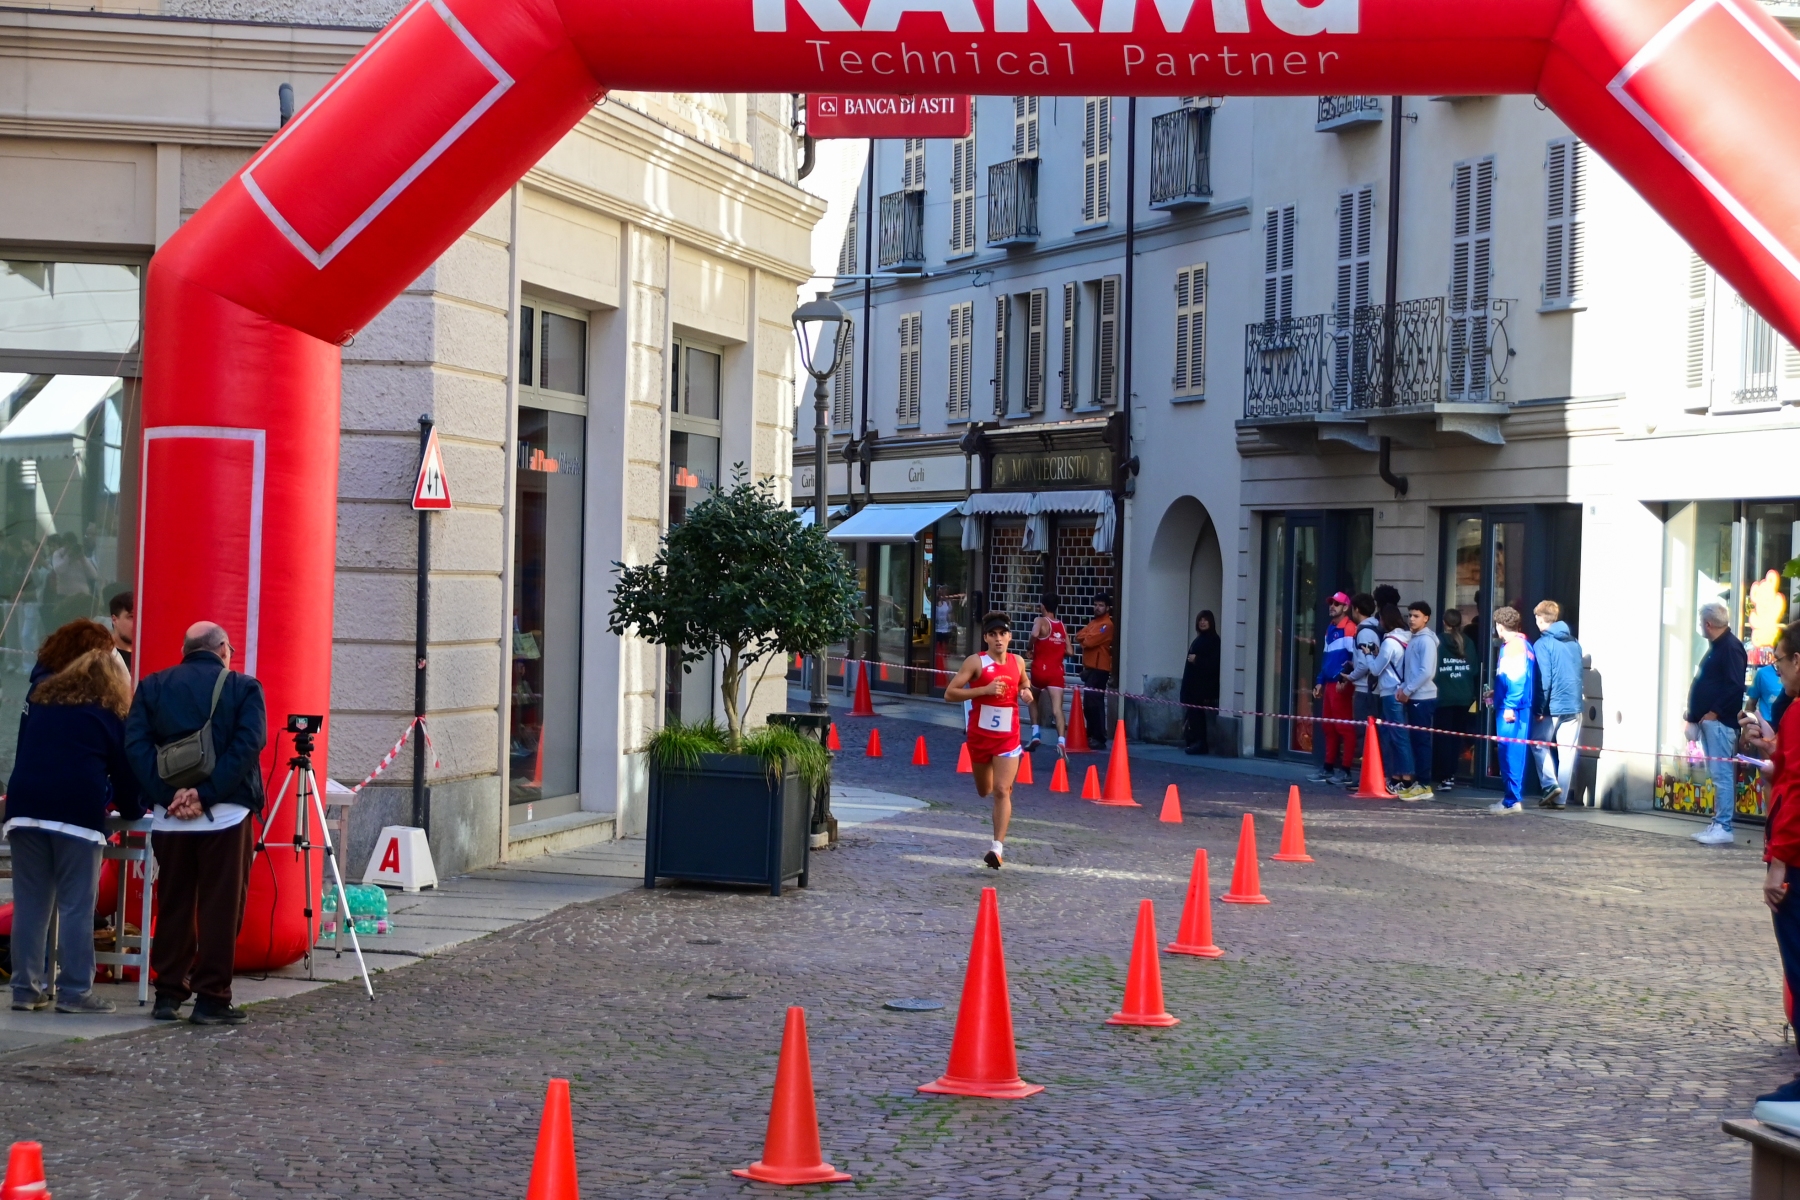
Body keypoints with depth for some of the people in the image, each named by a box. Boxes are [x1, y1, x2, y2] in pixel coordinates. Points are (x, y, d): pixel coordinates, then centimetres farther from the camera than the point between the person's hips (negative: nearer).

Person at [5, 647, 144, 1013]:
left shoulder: (42, 702, 24)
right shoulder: (111, 716, 10)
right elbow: (125, 770, 10)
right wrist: (133, 811, 27)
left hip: (25, 806, 4)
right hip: (77, 811, -4)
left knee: (30, 904, 5)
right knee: (76, 906, -3)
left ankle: (27, 989, 7)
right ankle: (74, 991, -4)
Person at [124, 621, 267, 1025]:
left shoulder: (153, 686, 10)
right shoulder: (244, 688, 2)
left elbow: (135, 744, -2)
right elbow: (248, 745, -12)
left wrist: (169, 793, -10)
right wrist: (206, 793, -16)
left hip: (170, 814, 3)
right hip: (226, 812, -3)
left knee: (173, 903, 12)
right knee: (220, 906, 1)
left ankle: (169, 993, 14)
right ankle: (211, 998, 0)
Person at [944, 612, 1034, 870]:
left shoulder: (1018, 662, 3)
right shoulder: (976, 662, -9)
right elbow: (950, 693, -14)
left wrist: (1026, 692, 1)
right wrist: (985, 689, -23)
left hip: (1007, 737, 0)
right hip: (979, 735, 0)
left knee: (1002, 791, -12)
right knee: (984, 791, 14)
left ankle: (998, 847, -14)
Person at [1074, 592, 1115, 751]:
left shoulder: (1107, 625, -11)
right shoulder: (1093, 622, 20)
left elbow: (1090, 641, -18)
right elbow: (1079, 636, 13)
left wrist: (1085, 639, 2)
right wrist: (1087, 638, -6)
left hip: (1099, 669, -10)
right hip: (1089, 667, 10)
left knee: (1094, 703, -14)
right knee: (1088, 703, 13)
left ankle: (1099, 739, -15)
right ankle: (1091, 735, 21)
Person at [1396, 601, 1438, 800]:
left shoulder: (1426, 640, -12)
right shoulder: (1413, 639, 16)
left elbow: (1426, 671, -20)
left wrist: (1407, 690, -15)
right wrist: (1403, 688, 4)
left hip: (1423, 698, -9)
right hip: (1413, 698, 9)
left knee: (1422, 741, -8)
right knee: (1416, 740, 11)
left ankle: (1424, 786, -7)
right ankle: (1418, 782, 15)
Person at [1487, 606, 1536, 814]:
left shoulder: (1513, 645, -12)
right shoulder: (1523, 644, 19)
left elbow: (1517, 678, -21)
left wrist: (1510, 705, -23)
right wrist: (1497, 693, 35)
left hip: (1512, 710, -10)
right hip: (1521, 708, 10)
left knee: (1510, 752, -9)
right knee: (1515, 752, 14)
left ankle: (1512, 800, -10)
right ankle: (1512, 796, 20)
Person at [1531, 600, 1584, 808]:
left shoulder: (1543, 644, -8)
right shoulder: (1574, 643, 10)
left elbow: (1543, 679, -13)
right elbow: (1579, 673, 15)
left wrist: (1540, 708, -8)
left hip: (1552, 706, -5)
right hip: (1573, 705, 5)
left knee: (1539, 745, 13)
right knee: (1568, 752, 6)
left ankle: (1550, 784, -1)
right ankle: (1561, 798, 7)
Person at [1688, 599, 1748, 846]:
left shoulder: (1731, 647, -12)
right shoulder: (1716, 647, 19)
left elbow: (1735, 686, -21)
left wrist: (1714, 713, -17)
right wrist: (1694, 719, 18)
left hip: (1720, 722, -10)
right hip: (1708, 722, 10)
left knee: (1722, 775, -9)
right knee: (1717, 775, 11)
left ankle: (1723, 828, -10)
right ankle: (1717, 824, 14)